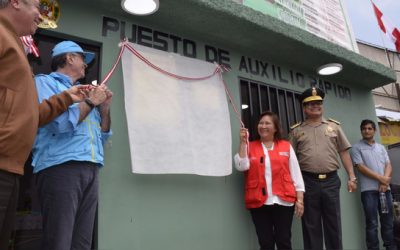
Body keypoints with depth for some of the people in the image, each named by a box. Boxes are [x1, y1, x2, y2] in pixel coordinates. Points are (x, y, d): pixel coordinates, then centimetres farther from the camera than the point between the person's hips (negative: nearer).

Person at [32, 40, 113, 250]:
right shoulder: (45, 82, 5)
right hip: (61, 167, -7)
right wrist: (91, 102, -1)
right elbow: (60, 123, -14)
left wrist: (105, 107, 12)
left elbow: (101, 136, 25)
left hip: (90, 170, 7)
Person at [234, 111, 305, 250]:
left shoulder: (286, 146, 7)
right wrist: (243, 142, -10)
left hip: (283, 201, 0)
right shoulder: (250, 147, 8)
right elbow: (241, 166, -7)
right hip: (259, 202, 0)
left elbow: (295, 174, 7)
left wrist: (299, 199, 2)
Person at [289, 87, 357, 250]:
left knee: (334, 223, 11)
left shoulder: (334, 126, 9)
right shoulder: (296, 130, 5)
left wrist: (351, 177, 1)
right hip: (308, 182, -1)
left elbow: (344, 153, 8)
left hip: (331, 180, 2)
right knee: (311, 226, 7)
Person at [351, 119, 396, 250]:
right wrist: (380, 178, -12)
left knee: (388, 221, 11)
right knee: (372, 223, -1)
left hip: (385, 188, 5)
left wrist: (385, 182, -9)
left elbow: (388, 165, 8)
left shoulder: (381, 147, 17)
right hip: (369, 189, -4)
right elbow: (361, 167, -7)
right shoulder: (357, 147, 2)